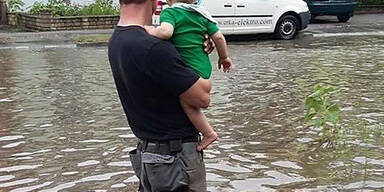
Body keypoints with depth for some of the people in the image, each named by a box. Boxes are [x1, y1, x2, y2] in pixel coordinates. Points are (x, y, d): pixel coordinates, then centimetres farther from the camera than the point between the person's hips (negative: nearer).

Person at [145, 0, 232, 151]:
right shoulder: (201, 14, 12)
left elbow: (165, 32, -30)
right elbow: (218, 37, 8)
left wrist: (148, 30, -13)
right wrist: (224, 57, 20)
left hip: (191, 69, -9)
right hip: (203, 66, 9)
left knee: (186, 103, -6)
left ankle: (209, 134, -1)